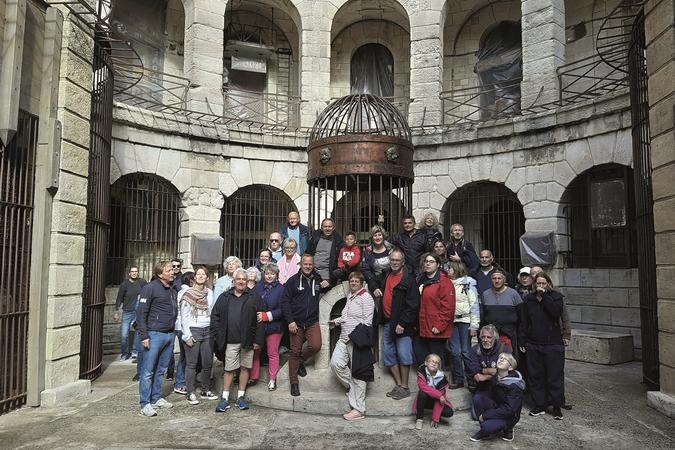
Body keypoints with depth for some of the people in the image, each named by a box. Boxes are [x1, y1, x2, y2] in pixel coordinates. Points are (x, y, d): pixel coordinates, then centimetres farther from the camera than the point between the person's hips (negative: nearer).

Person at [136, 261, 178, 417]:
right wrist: (144, 336, -15)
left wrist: (174, 331, 12)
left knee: (161, 370, 14)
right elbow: (141, 313, -10)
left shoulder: (173, 290, 14)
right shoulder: (150, 288, -8)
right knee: (148, 371, -1)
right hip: (155, 334, -7)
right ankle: (145, 404, 4)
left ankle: (156, 399, 24)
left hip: (170, 335, 7)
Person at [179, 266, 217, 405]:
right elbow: (184, 316, -5)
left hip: (208, 331, 4)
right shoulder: (187, 293, -4)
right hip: (193, 331, -4)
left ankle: (206, 390, 21)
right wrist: (187, 335, -10)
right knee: (191, 364, 1)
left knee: (208, 363, 8)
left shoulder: (210, 293, 8)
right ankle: (191, 393, 10)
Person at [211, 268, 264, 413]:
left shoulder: (254, 298, 1)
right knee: (229, 369, 4)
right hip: (230, 341, 0)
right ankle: (225, 398, 14)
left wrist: (258, 340, -6)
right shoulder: (224, 297, 6)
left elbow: (260, 321, -2)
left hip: (248, 341, 0)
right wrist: (218, 335, 0)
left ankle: (241, 397, 21)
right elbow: (215, 316, 9)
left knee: (245, 368, 8)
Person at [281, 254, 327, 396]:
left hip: (313, 322, 2)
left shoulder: (318, 279, 8)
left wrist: (325, 286, 3)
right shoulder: (293, 281, -2)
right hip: (296, 322, -2)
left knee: (315, 346, -17)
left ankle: (301, 361, 15)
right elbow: (285, 301, -5)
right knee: (295, 352, 4)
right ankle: (294, 383, 17)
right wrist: (290, 321, -13)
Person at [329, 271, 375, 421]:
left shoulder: (366, 298, -9)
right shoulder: (350, 296, 18)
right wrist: (336, 321, 23)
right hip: (344, 339, 8)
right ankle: (353, 388, 14)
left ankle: (359, 410, 5)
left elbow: (367, 322, -15)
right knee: (335, 363, -8)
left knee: (357, 373, -3)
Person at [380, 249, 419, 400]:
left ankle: (405, 387, 9)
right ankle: (398, 385, 21)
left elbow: (413, 304, -15)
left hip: (402, 324, -7)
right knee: (389, 356, 11)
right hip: (387, 322, 7)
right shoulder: (386, 275, 11)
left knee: (403, 355, -2)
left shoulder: (409, 279, -10)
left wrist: (402, 323, -18)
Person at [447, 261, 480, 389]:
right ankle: (458, 380, 14)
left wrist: (474, 325, -9)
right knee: (455, 352, 4)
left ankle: (471, 380, 8)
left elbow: (474, 304, -5)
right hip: (452, 321, 4)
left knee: (466, 351, -3)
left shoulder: (468, 283, -2)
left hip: (465, 320, -4)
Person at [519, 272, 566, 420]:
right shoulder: (529, 299, 8)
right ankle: (539, 405, 19)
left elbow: (557, 312, -20)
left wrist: (544, 295, -17)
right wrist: (522, 341, 5)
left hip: (553, 344, -3)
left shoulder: (555, 297, 1)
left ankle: (557, 407, 15)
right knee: (536, 376, 8)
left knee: (555, 376, 2)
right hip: (533, 345, 3)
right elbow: (523, 322, 9)